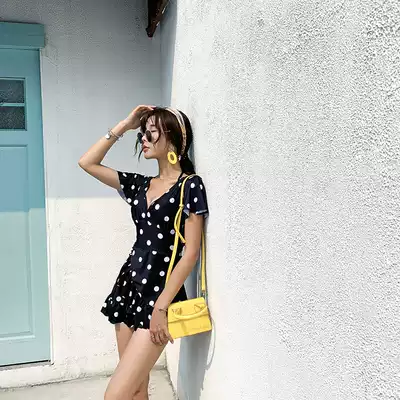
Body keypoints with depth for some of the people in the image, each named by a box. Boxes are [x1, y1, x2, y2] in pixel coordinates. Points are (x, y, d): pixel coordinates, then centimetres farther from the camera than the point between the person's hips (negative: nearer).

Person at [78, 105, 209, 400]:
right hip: (129, 289, 7)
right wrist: (124, 126, 8)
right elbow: (87, 163, 12)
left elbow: (191, 253, -13)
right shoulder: (140, 184, 10)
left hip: (159, 295, -7)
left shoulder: (190, 185, -9)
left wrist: (160, 307, -16)